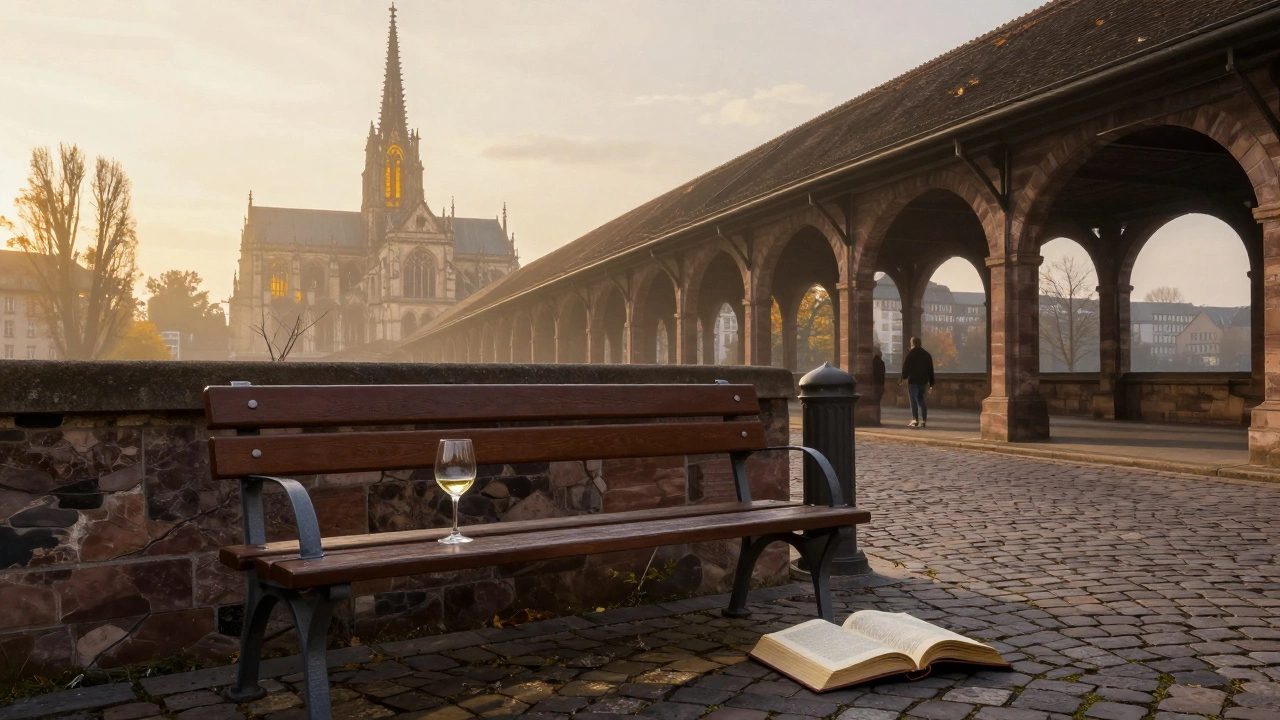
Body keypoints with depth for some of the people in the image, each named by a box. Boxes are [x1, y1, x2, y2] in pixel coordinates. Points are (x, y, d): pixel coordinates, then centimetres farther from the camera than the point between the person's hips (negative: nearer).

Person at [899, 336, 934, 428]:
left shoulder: (910, 353, -3)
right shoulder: (926, 354, 13)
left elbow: (905, 366, -8)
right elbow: (931, 369, 13)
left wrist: (904, 377, -2)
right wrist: (931, 383, 15)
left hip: (913, 380, -5)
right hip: (923, 381, 5)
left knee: (913, 401, -4)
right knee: (921, 400, 11)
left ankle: (915, 420, -9)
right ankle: (923, 421, 5)